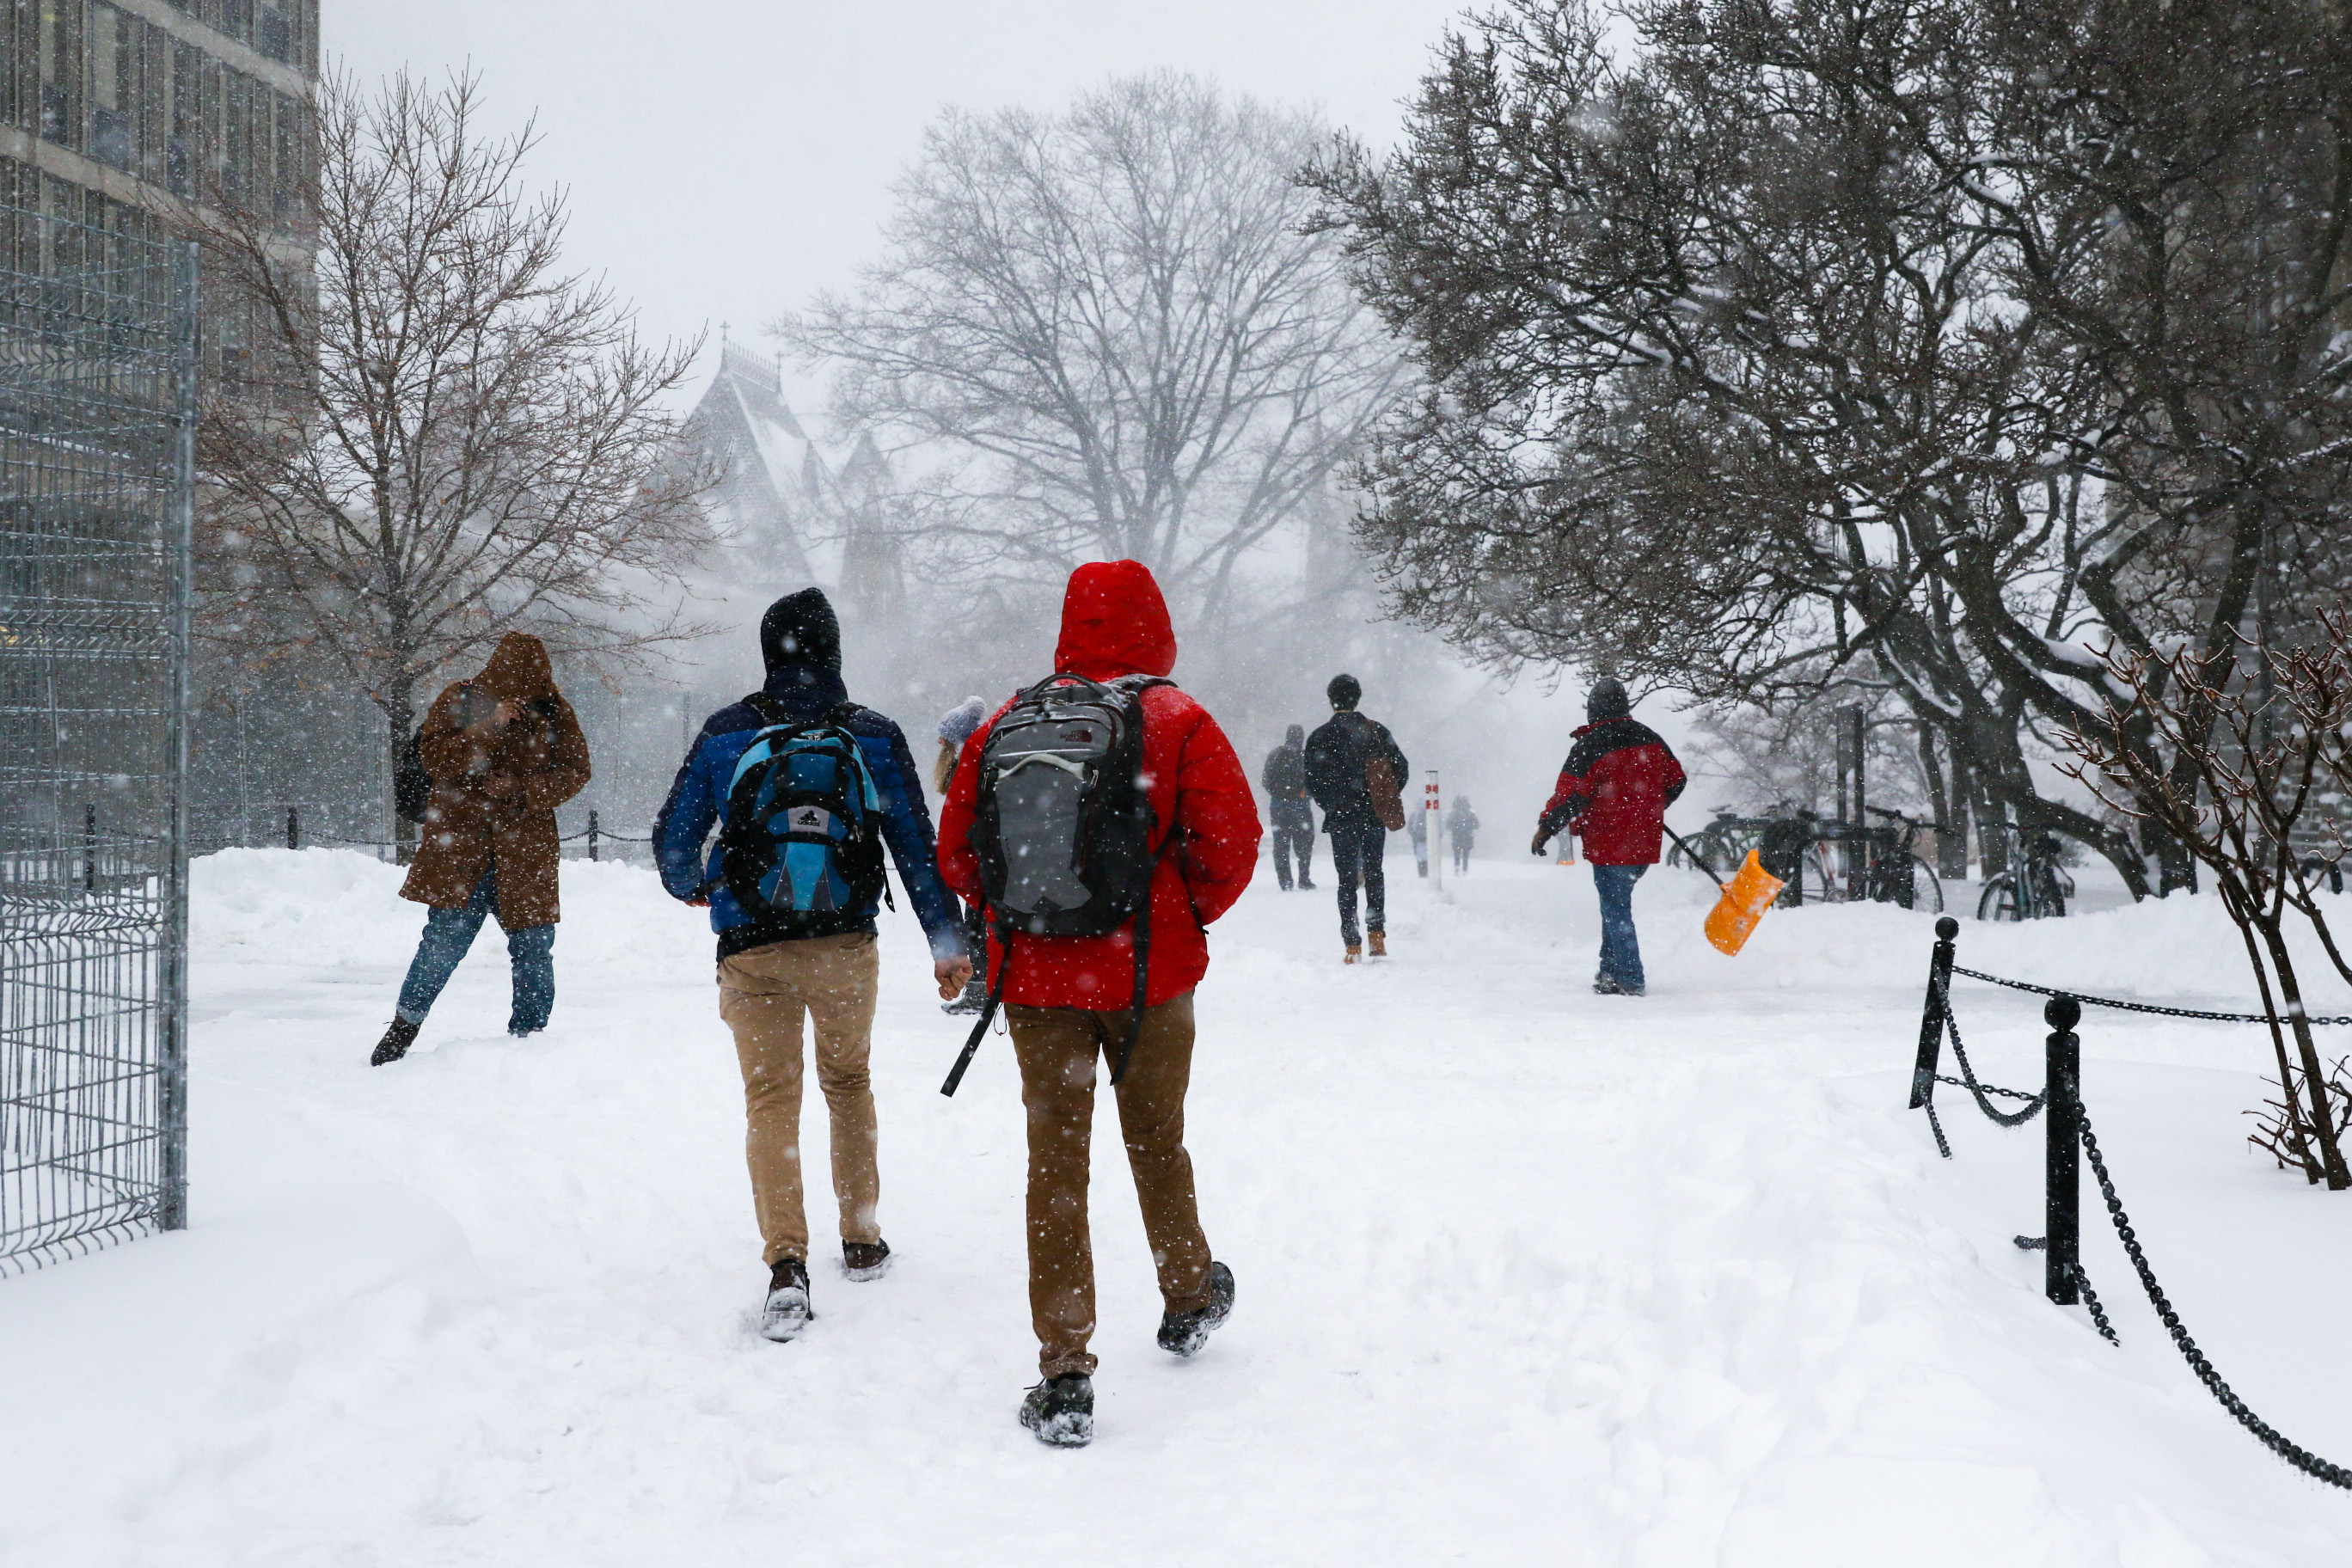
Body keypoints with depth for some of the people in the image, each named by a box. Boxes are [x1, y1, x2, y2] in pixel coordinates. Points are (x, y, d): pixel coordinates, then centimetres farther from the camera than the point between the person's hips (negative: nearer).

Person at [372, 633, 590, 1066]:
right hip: (460, 842, -1)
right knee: (444, 940, -5)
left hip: (526, 848, 2)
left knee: (534, 948, 1)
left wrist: (522, 788, -11)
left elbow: (575, 771, 4)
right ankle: (405, 1026, 14)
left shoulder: (552, 709, 3)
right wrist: (487, 728, -19)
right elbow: (434, 757, -8)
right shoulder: (459, 700, 0)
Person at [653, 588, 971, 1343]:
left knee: (770, 1097, 1)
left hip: (751, 947, -1)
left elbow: (673, 837, 5)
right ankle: (862, 1242, 28)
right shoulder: (875, 736, 0)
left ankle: (786, 1263, -16)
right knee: (848, 1081, 20)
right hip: (846, 941, 1)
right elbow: (917, 847, 0)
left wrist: (689, 887, 27)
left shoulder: (724, 734, 0)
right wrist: (949, 943, 6)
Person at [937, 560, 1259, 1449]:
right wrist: (1190, 913, 7)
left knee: (1055, 1162, 4)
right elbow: (1231, 842, -11)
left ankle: (1064, 1379, 2)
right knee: (1157, 1142, 18)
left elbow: (955, 851, 2)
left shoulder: (1008, 726, 0)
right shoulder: (1177, 721, -6)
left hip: (1035, 976, 1)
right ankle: (1189, 1301, 39)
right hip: (1151, 974, -1)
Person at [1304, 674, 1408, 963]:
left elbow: (1313, 782, -10)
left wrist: (1330, 805, 6)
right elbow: (1401, 771, 3)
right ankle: (1376, 929, 6)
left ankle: (1352, 945, -2)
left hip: (1342, 819, -2)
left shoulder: (1320, 737, -7)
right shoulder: (1378, 732, 2)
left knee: (1348, 879, 3)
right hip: (1375, 818, 2)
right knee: (1374, 873, 18)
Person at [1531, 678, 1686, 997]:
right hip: (1646, 842, 7)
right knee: (1616, 904, 18)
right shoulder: (1649, 738, 8)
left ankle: (1629, 980, -1)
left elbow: (1569, 795, -15)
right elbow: (1676, 780, 19)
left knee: (1616, 911, -1)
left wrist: (1545, 828, -4)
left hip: (1610, 844, -7)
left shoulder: (1590, 746, -13)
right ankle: (1610, 971, 19)